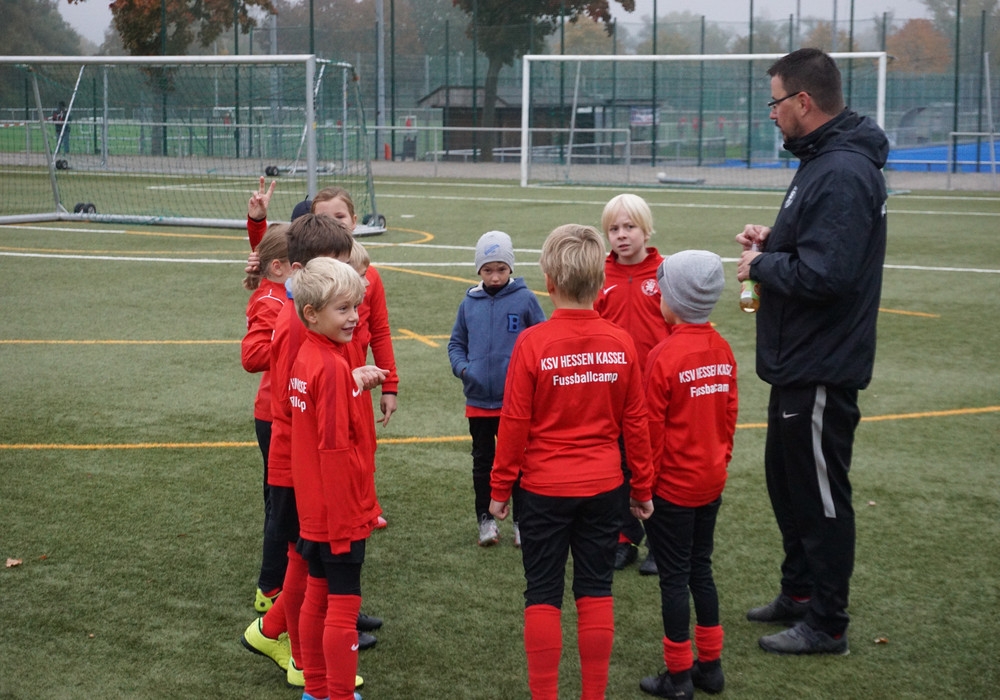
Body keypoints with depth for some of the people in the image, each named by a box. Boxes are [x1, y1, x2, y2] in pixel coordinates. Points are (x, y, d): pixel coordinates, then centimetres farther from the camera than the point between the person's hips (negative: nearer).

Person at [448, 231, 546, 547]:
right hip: (478, 400, 3)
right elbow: (456, 343, 11)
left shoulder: (525, 299, -6)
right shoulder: (469, 302, 2)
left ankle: (522, 520, 20)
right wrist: (462, 367, -7)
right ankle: (485, 518, 25)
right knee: (483, 461, 13)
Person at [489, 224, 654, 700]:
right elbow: (635, 423, 0)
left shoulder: (533, 343, -14)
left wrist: (500, 488, 2)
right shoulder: (620, 343, -6)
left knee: (543, 595, 8)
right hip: (603, 487, 3)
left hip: (543, 489, -2)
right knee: (596, 592, 12)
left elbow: (514, 425, -10)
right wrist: (642, 487, 12)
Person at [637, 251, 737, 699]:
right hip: (711, 481, 6)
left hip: (671, 487, -6)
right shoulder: (723, 350, 0)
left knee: (674, 577, 3)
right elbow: (729, 415, 7)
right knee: (701, 569, 17)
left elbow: (651, 428, -15)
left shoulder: (664, 356, -19)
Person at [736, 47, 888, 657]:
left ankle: (826, 624, 14)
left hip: (821, 372, -11)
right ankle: (799, 594, 37)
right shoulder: (822, 161, 11)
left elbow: (826, 275, -29)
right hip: (799, 362, 11)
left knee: (821, 496, 2)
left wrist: (763, 265, -14)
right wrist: (773, 241, 5)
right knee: (787, 480, 22)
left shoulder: (843, 173, -23)